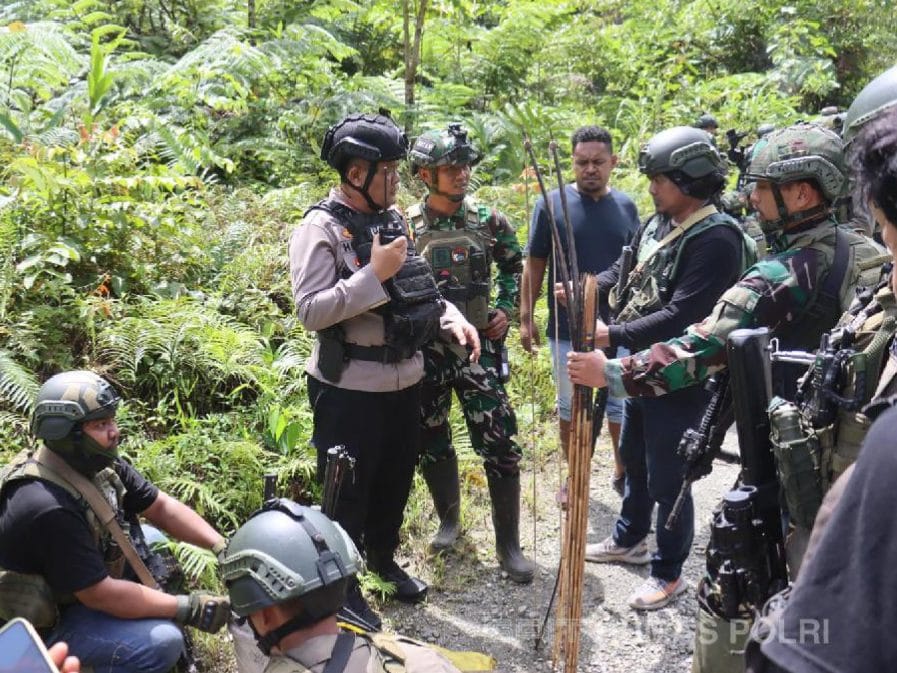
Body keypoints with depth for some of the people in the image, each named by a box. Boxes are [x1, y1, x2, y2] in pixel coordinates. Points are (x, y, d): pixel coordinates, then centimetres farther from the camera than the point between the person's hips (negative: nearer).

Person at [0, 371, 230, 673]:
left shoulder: (99, 464, -7)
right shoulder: (49, 509, -32)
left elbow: (162, 507, -1)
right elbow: (99, 595, -28)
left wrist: (222, 546, -14)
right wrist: (189, 609, -25)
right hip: (50, 621, -9)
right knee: (162, 642, -24)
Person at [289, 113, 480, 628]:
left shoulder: (393, 219, 9)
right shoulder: (321, 230, -15)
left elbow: (417, 290, 17)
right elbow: (311, 311, -22)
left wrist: (451, 317, 0)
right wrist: (374, 273, -24)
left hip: (405, 381, 8)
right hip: (350, 390, -7)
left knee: (397, 480, 22)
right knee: (348, 491, 7)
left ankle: (384, 557, 45)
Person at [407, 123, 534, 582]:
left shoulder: (488, 220, -1)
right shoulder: (405, 226, -4)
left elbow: (514, 265, 15)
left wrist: (506, 309, 4)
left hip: (479, 345, 0)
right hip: (425, 350, 0)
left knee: (499, 444, -4)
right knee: (431, 442, 12)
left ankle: (508, 544, 9)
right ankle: (449, 519, 35)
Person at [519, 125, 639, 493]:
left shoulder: (625, 206, 2)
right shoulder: (552, 203, -5)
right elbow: (534, 264, -1)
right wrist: (526, 317, -4)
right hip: (567, 327, -1)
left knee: (621, 404, 11)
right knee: (570, 405, 13)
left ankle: (623, 472, 28)